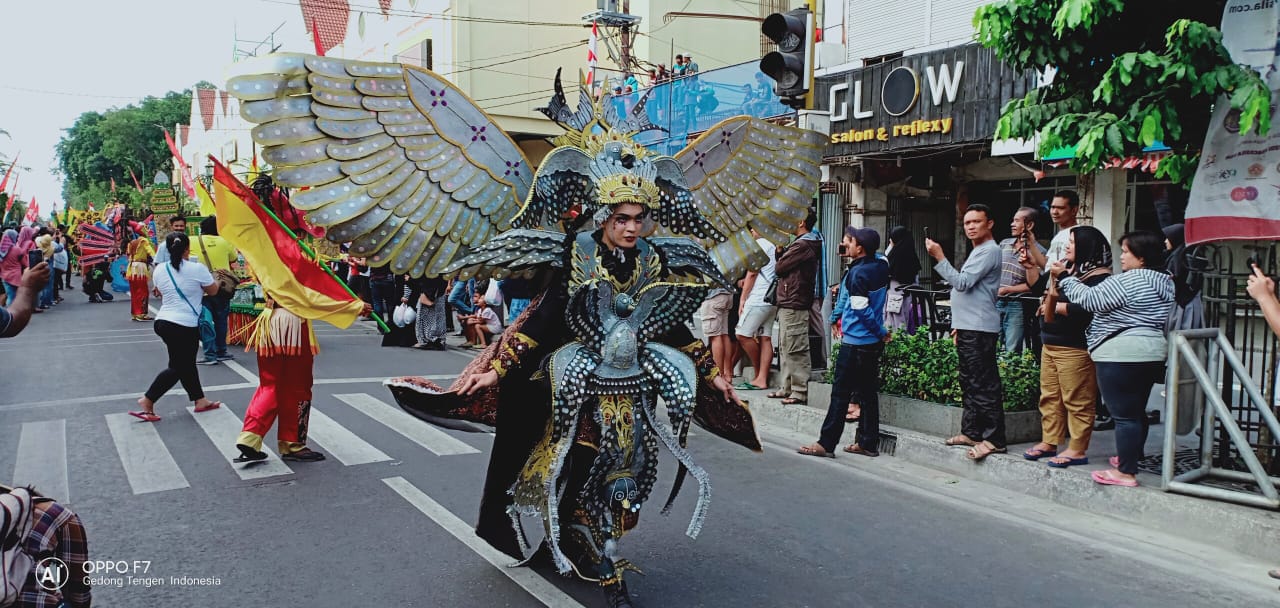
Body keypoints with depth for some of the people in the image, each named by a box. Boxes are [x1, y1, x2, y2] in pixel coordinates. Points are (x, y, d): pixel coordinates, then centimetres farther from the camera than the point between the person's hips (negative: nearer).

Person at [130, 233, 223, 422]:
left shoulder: (160, 270, 4)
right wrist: (215, 280, 23)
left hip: (163, 321, 7)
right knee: (177, 367, 3)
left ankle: (200, 400, 28)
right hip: (185, 326, -7)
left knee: (186, 363, 18)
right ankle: (147, 402, -1)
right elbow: (213, 290, 2)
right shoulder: (197, 269, -12)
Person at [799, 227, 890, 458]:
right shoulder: (882, 267, 6)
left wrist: (881, 331, -7)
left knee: (840, 393, -3)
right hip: (874, 343, 8)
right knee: (868, 392, 11)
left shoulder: (858, 273, -16)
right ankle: (868, 443, 16)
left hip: (854, 343, -8)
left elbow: (861, 308, -17)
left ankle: (826, 443, 1)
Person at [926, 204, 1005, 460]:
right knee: (969, 382, 15)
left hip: (980, 330, -11)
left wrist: (939, 258, -19)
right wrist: (960, 325, 24)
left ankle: (994, 439, -8)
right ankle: (971, 432, 22)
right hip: (969, 328, 11)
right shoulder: (978, 251, 22)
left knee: (984, 385, -10)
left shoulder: (989, 251, -11)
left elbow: (962, 283, -20)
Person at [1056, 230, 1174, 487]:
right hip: (1153, 352, 9)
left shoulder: (1127, 281, -15)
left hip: (1121, 354, -9)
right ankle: (1132, 457, 32)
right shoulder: (1165, 281, 14)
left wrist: (1064, 276, -5)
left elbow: (1090, 299, -13)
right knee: (1137, 411, 19)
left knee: (1124, 415, -6)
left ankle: (1126, 472, -3)